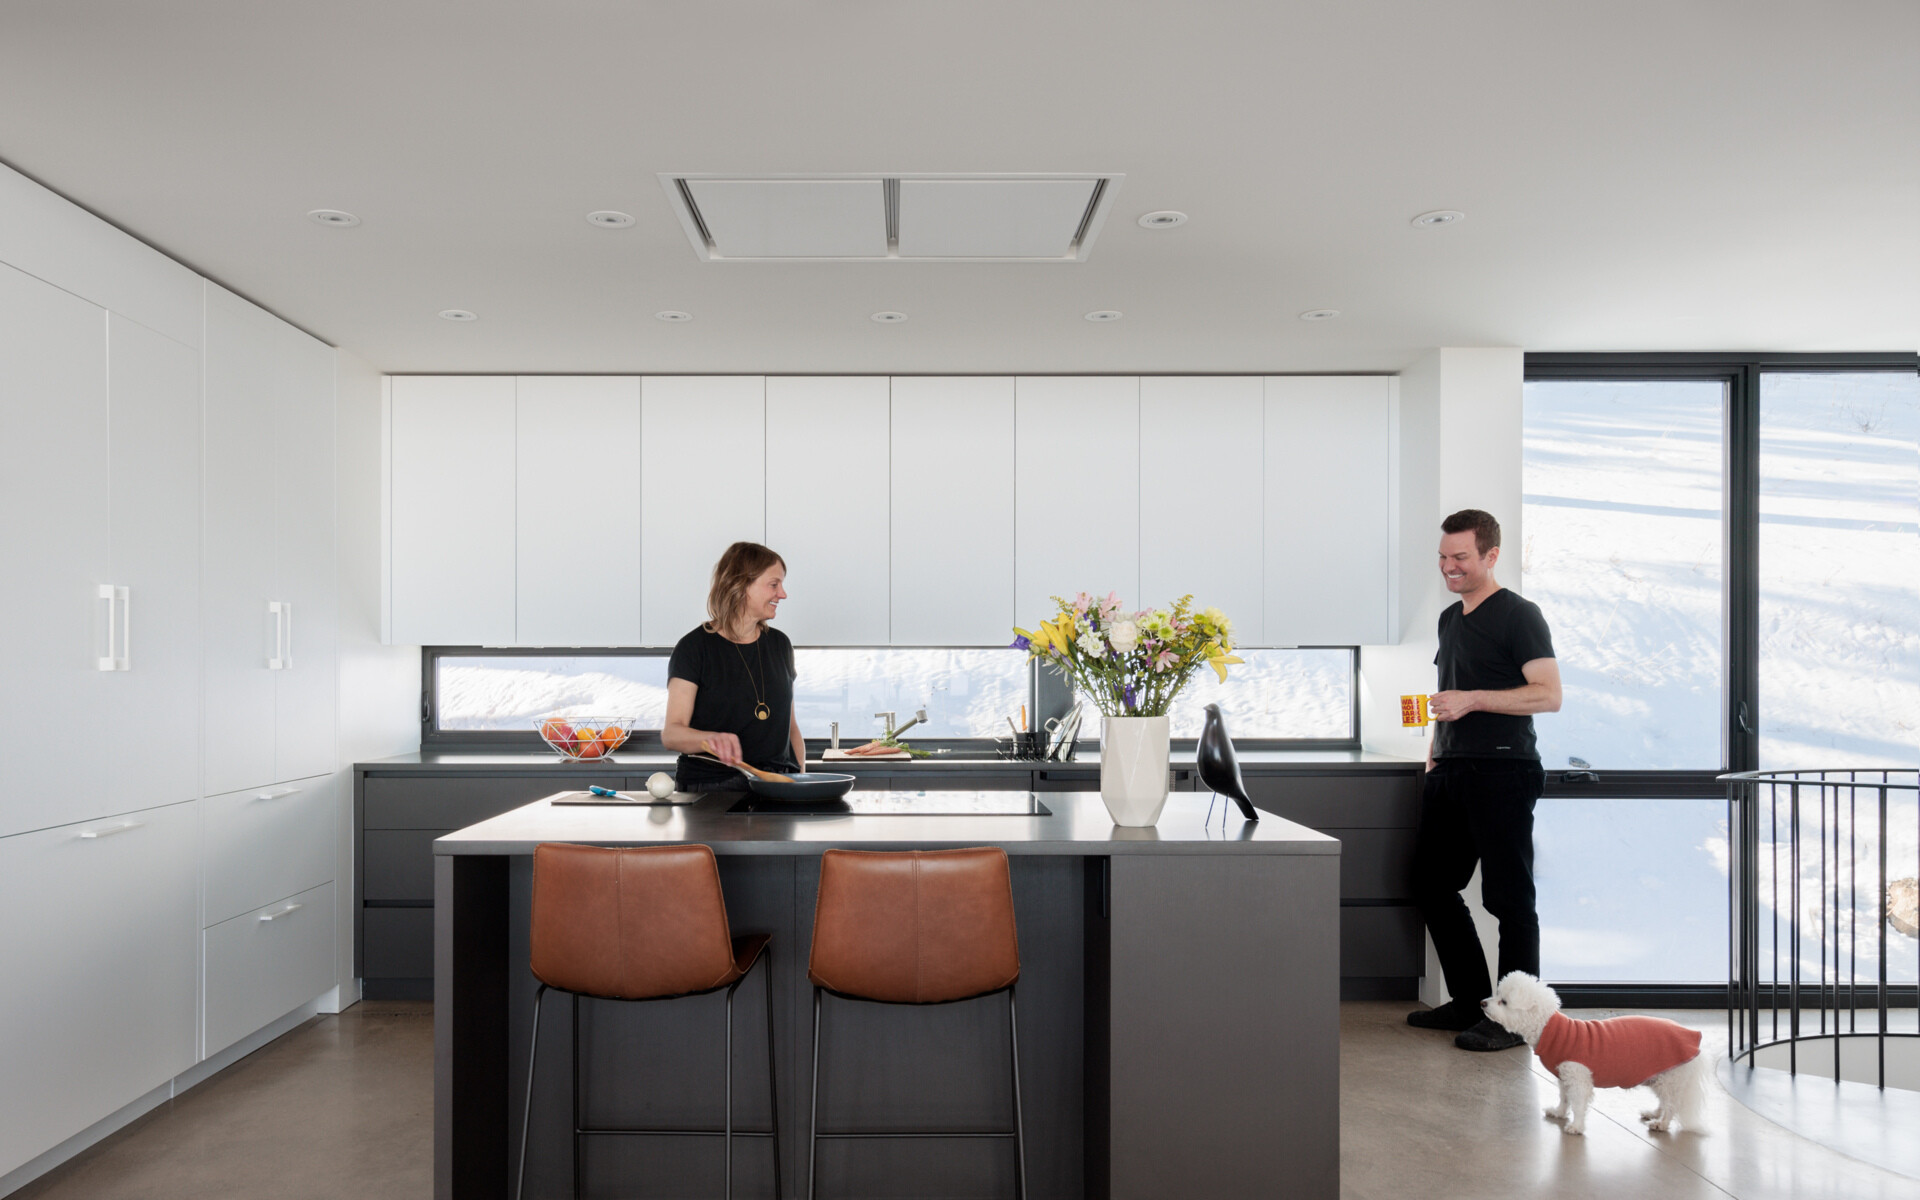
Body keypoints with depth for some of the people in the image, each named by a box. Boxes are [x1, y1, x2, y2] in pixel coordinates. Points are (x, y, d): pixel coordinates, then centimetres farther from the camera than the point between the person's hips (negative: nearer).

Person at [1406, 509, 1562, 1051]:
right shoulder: (1450, 618, 19)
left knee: (1508, 896, -3)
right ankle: (1470, 1001, 23)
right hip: (1450, 772, 9)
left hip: (1502, 772, -9)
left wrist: (1472, 700, -19)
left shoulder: (1519, 616, -6)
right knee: (1431, 885, 11)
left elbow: (1549, 695, -14)